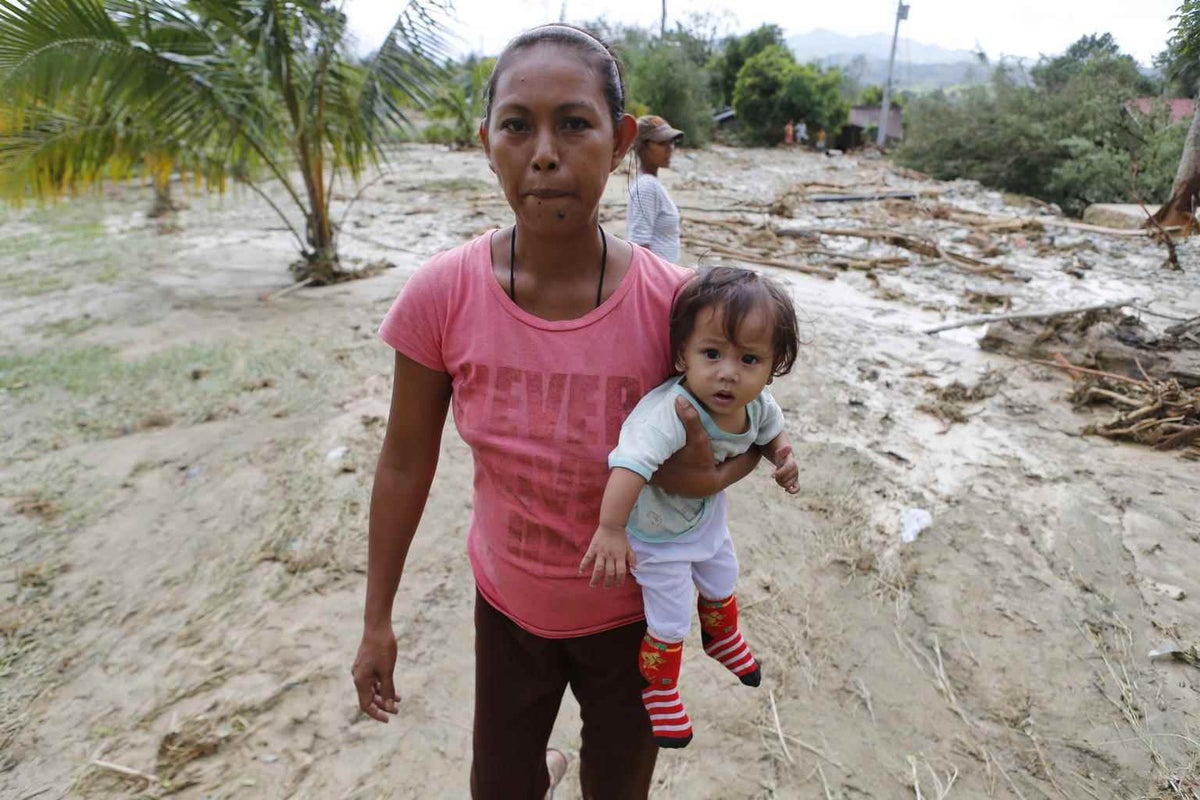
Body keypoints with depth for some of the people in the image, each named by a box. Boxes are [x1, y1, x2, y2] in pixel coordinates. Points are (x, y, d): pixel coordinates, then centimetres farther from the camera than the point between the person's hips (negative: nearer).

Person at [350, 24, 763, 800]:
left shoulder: (673, 302, -24)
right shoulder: (441, 295, -20)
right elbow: (405, 464, -8)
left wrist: (706, 478, -28)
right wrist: (378, 618, 1)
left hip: (631, 611, -1)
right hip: (506, 602, 2)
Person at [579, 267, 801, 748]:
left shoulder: (756, 403, -20)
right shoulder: (670, 411, -45)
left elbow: (770, 429, 3)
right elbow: (631, 461, -55)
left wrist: (782, 456, -14)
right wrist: (611, 531, -56)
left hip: (707, 515, 7)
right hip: (657, 533, -7)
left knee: (722, 586, 31)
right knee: (670, 622, 8)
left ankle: (723, 638, 65)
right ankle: (658, 687, 41)